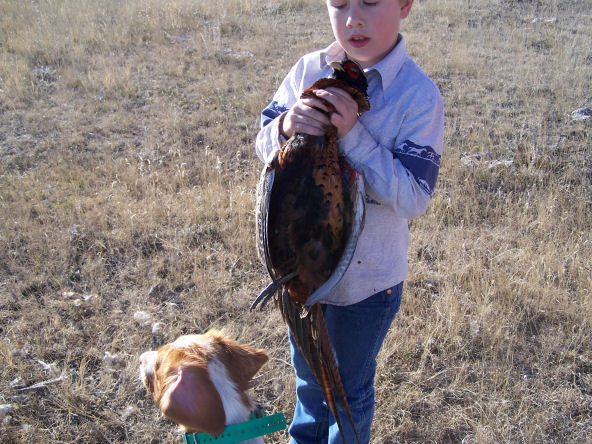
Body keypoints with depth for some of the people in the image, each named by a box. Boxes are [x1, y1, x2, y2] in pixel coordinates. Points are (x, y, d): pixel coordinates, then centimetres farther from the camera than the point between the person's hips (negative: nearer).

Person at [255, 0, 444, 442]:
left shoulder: (419, 95, -19)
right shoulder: (309, 70, -8)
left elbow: (414, 199, -24)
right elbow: (264, 145, -3)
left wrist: (353, 134, -31)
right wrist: (285, 127, -25)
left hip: (366, 275, -4)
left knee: (351, 386, 21)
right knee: (307, 368, 29)